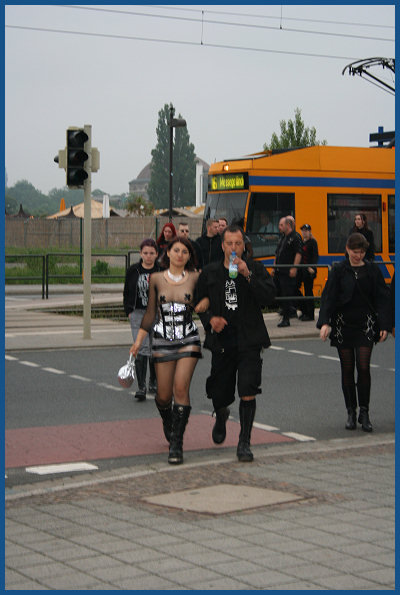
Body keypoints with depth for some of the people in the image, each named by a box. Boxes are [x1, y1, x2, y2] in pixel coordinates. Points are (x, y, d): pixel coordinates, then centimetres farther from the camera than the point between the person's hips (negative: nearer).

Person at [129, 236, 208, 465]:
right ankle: (168, 423, 38)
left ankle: (176, 444, -10)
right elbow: (151, 313, 12)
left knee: (181, 388, -16)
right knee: (164, 395, 2)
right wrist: (138, 340, 9)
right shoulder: (156, 279, 6)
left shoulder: (195, 278, 2)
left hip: (189, 340, -1)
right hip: (163, 341, 2)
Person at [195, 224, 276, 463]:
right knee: (220, 395, 9)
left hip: (249, 342, -2)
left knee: (248, 393, -13)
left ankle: (244, 443, 0)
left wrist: (247, 275, -21)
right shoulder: (210, 273, 7)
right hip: (221, 341, 2)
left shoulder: (255, 269, 1)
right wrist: (210, 320, -4)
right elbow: (199, 303, 15)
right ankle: (221, 417, 46)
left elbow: (269, 295, -14)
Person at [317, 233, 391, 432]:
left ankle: (364, 412, 0)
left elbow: (381, 299, 5)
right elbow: (328, 297, -4)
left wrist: (384, 325, -3)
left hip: (365, 325, 0)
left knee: (363, 368, -7)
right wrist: (324, 323, -16)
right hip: (343, 324, 0)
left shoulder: (373, 270, 4)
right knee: (347, 369, 4)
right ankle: (351, 412, 13)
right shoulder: (338, 270, 0)